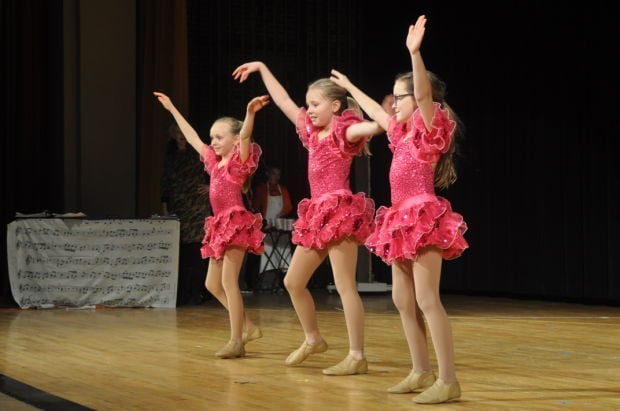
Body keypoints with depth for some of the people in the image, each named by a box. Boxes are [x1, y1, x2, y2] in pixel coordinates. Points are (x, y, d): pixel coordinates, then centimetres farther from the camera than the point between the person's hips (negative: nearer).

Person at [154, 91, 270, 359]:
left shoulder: (240, 159, -4)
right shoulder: (215, 162, 17)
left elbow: (245, 136, -24)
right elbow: (192, 138, 26)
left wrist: (250, 113, -43)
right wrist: (172, 109, 31)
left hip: (236, 223, -9)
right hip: (221, 225, 9)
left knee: (228, 281, -11)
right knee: (213, 284, 9)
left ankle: (236, 341, -7)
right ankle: (248, 327, 18)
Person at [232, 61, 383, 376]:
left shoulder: (345, 131, -5)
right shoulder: (313, 132, 17)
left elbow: (371, 126, -27)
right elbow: (283, 101, 25)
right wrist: (262, 68, 30)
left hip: (339, 211, -9)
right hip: (317, 214, 9)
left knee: (345, 286, -10)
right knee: (293, 282, 11)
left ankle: (357, 357, -8)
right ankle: (313, 339, 28)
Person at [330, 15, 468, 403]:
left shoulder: (431, 125, -6)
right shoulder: (404, 131, 18)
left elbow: (425, 94, -26)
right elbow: (375, 111, 35)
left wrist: (415, 52, -38)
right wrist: (349, 86, 46)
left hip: (424, 217, -10)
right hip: (403, 219, 10)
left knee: (427, 300, -14)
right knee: (403, 300, 9)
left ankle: (449, 380, -14)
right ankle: (422, 372, 16)